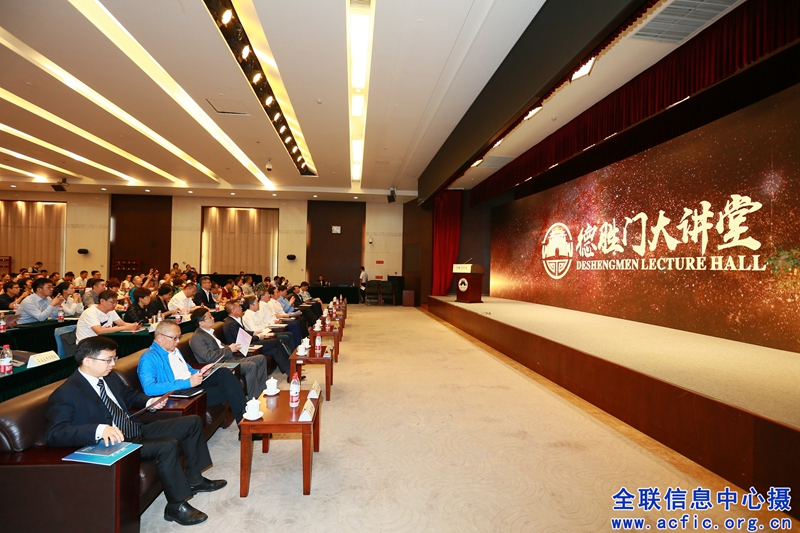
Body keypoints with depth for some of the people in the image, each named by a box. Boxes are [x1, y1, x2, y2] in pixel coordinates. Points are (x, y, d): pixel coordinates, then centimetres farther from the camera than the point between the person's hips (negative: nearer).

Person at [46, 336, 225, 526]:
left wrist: (149, 401, 3)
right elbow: (54, 435, -28)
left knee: (192, 422, 7)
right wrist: (99, 430, -42)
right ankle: (176, 506, -13)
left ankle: (194, 479, 19)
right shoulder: (65, 394, -17)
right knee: (168, 445, -32)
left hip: (138, 430, 9)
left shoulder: (109, 376, 7)